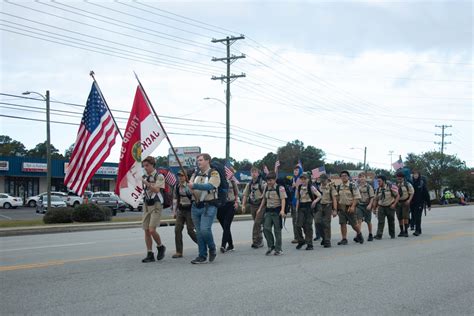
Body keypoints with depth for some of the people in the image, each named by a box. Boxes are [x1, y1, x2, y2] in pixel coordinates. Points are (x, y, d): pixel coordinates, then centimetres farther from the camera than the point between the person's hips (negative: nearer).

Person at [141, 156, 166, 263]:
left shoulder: (159, 176, -7)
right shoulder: (144, 177, 14)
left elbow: (157, 190, -19)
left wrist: (146, 183, -27)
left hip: (156, 205, -6)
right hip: (146, 205, 6)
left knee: (152, 230, -15)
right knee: (146, 230, 2)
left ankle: (160, 247, 10)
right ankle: (150, 255, 7)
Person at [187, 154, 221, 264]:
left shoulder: (214, 173, -5)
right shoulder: (196, 174, 15)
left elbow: (210, 186, -22)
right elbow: (190, 186, 6)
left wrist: (194, 185, -30)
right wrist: (190, 187, -18)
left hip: (209, 206, -6)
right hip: (196, 206, 6)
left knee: (205, 229, -17)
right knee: (199, 232, 7)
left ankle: (212, 249, 9)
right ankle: (202, 256, 16)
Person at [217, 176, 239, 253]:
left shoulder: (231, 180, 2)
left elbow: (236, 192, 12)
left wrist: (236, 202, 3)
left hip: (230, 204, -2)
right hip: (220, 205, 2)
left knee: (226, 226, -12)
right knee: (224, 226, 8)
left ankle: (223, 245, -19)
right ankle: (230, 245, 19)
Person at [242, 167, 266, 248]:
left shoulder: (262, 183, -4)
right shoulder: (249, 184, 13)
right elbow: (245, 195, 13)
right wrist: (243, 205, 6)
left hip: (260, 205, -6)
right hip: (252, 205, 6)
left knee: (257, 223, -14)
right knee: (257, 224, 12)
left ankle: (255, 241, -10)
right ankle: (260, 242, 19)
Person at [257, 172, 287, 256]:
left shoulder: (280, 188, -7)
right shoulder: (266, 188, 11)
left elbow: (283, 199, -14)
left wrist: (282, 210, -26)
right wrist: (260, 208, 21)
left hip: (277, 211, -5)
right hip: (268, 211, 5)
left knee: (277, 230, 1)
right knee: (266, 228, -6)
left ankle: (278, 249, 9)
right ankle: (271, 246, 10)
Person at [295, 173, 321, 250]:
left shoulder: (311, 187, -3)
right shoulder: (299, 187, 10)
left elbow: (319, 196, -4)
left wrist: (315, 201, -21)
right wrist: (297, 208, 12)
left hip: (309, 207, -4)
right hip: (301, 207, 4)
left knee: (308, 226, -2)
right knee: (298, 225, -4)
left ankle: (309, 244, 5)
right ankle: (301, 241, 15)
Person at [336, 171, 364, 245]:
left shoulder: (353, 186, -5)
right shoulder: (339, 187, 10)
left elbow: (356, 197, -9)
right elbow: (337, 198, 16)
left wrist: (352, 206, -19)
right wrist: (337, 208, 9)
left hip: (350, 207, -4)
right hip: (341, 207, 4)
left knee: (354, 224, 2)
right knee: (342, 223, -1)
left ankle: (359, 234, 29)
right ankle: (344, 239, 6)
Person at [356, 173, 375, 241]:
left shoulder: (369, 187, -4)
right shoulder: (357, 187, 7)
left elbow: (372, 197, -7)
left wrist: (370, 205, -19)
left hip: (367, 205, -2)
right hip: (359, 205, 2)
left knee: (368, 221, 9)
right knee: (359, 220, -13)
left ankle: (370, 235, 25)